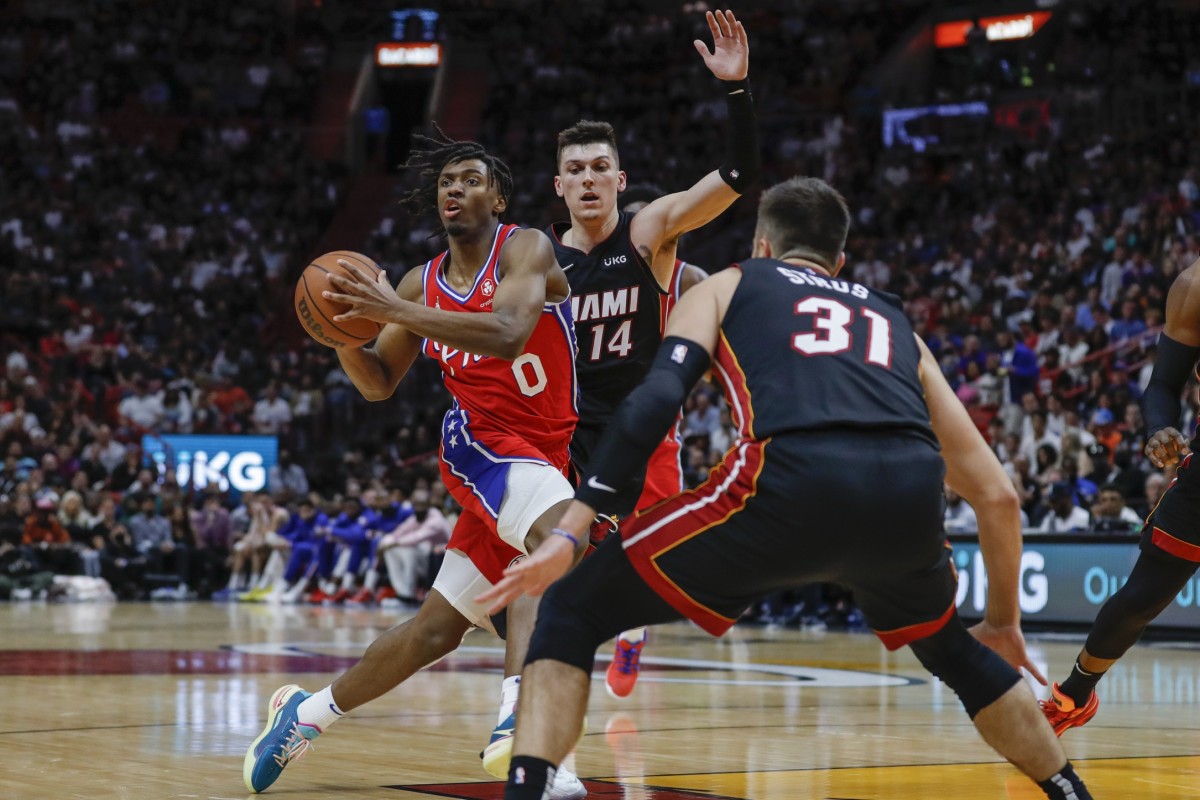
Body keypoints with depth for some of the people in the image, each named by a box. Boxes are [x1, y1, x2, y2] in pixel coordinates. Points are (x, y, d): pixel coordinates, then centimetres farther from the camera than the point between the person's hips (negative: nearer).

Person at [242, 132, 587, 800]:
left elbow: (506, 333, -27)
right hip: (482, 443, 0)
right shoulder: (423, 284, 6)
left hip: (546, 459, 0)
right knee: (563, 538, -34)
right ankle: (520, 715, -44)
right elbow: (379, 383, 15)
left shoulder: (525, 248, -7)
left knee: (436, 630, 3)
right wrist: (345, 334, -7)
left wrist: (396, 311, -31)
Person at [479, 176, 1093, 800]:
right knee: (950, 649, 38)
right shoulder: (894, 322, 37)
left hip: (792, 482, -3)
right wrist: (1003, 618, 47)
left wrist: (568, 533, 5)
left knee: (571, 612, 13)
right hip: (909, 494, 4)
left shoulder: (725, 287, 30)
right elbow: (994, 493, 34)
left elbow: (655, 400, 8)